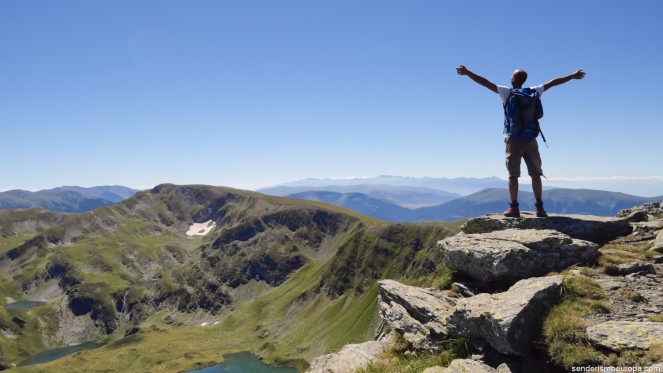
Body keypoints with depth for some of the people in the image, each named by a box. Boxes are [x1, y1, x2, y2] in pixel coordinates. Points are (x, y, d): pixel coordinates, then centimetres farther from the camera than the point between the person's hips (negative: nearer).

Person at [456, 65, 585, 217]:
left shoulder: (507, 93, -5)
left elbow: (485, 82, -8)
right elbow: (552, 83, 17)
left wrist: (467, 72, -5)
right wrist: (573, 76, 29)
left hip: (514, 139, -3)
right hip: (530, 140, 3)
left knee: (513, 175, 2)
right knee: (535, 174, 6)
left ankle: (514, 207, 0)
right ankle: (539, 207, 5)